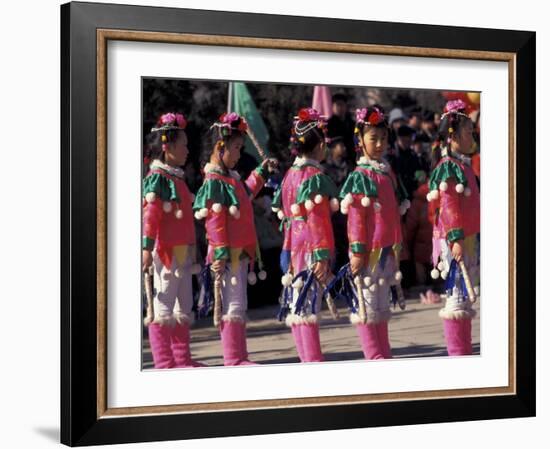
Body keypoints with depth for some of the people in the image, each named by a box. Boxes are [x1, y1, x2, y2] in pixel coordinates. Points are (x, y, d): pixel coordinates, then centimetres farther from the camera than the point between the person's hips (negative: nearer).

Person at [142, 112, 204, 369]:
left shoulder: (176, 177, 16)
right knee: (163, 303, -4)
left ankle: (182, 359, 21)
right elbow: (150, 214, -18)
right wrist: (147, 248, -24)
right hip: (165, 250, -10)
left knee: (183, 306, 13)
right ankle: (163, 362, 0)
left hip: (182, 249, 10)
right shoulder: (157, 177, -11)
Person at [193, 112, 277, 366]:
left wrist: (261, 172, 33)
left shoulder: (231, 178, 13)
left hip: (240, 252, 10)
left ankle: (238, 357, 19)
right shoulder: (214, 182, -15)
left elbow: (245, 195, 35)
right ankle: (234, 359, -1)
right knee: (233, 305, -6)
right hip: (228, 254, -10)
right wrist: (221, 253, -23)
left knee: (239, 305, 12)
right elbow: (214, 220, -20)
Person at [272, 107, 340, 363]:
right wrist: (322, 255, -19)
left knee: (295, 307, 9)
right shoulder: (316, 176, -11)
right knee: (308, 305, -8)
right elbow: (318, 218, -17)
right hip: (311, 248, -8)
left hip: (293, 248, 8)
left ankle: (307, 359, 17)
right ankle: (314, 360, -7)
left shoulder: (290, 175, 13)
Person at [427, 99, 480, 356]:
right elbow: (448, 206, -19)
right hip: (455, 240, -10)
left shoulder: (463, 165, 16)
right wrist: (455, 238, -25)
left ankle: (464, 352, 18)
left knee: (463, 296, 12)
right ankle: (458, 353, -2)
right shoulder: (448, 167, -13)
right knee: (456, 296, -6)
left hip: (468, 238, 10)